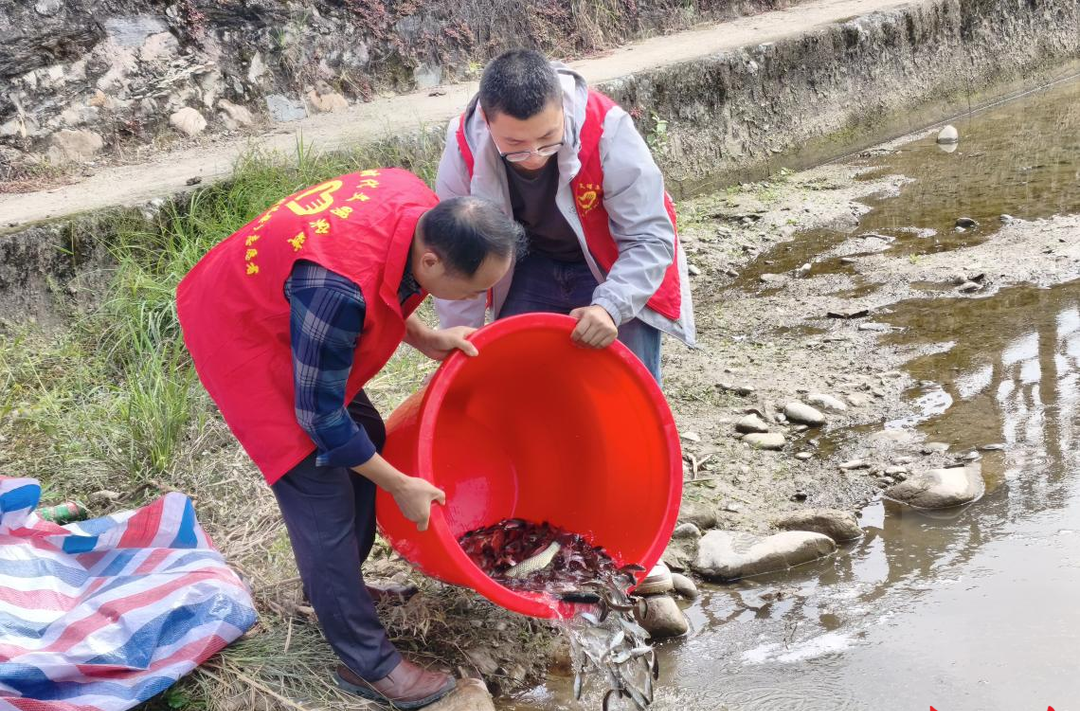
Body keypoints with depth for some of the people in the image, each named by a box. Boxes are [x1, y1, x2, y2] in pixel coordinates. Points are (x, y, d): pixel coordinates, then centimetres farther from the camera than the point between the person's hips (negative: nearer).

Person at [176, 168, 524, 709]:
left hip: (275, 308, 9)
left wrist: (424, 338, -6)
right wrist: (401, 486, -16)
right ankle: (367, 664, 3)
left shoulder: (422, 209, -17)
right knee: (320, 493, -10)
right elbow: (320, 417, -26)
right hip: (238, 335, -9)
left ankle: (339, 588, 33)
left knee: (366, 441, 13)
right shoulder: (340, 288, -40)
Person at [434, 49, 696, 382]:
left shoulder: (605, 129, -33)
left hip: (614, 269, -2)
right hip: (530, 269, 3)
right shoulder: (464, 148, -24)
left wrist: (610, 306, -43)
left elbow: (649, 238, -27)